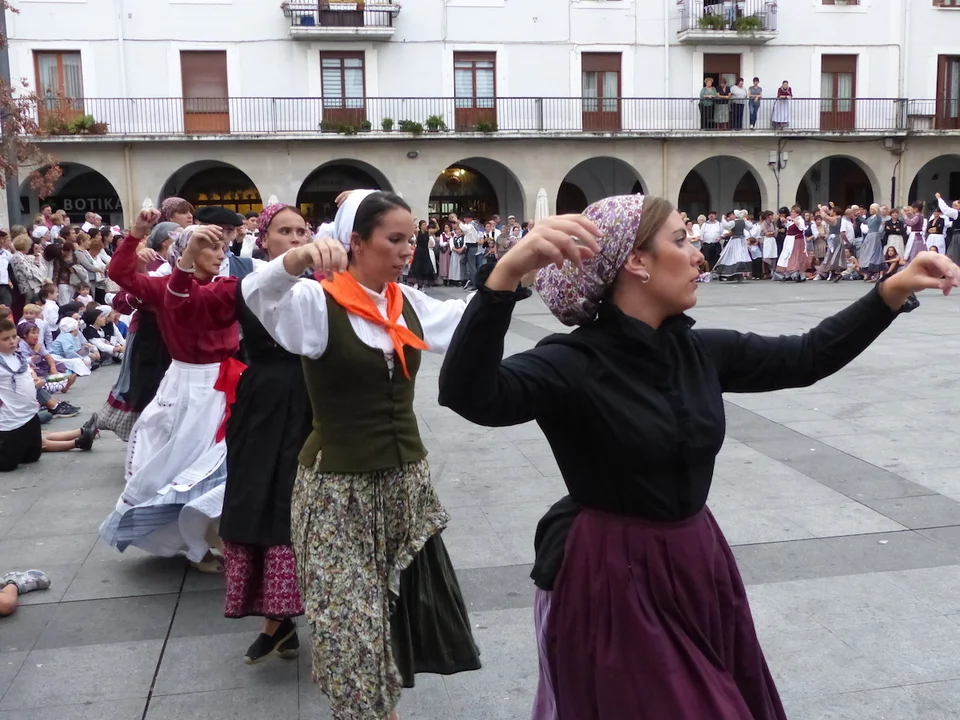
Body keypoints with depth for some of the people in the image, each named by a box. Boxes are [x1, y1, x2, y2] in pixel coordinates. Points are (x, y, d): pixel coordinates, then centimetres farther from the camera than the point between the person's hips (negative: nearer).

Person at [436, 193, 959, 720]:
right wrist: (508, 272, -51)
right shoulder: (572, 364, -20)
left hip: (696, 565, 7)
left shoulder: (700, 351, 0)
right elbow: (468, 395, -38)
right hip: (611, 579, -7)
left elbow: (807, 357, 10)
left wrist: (894, 290, 1)